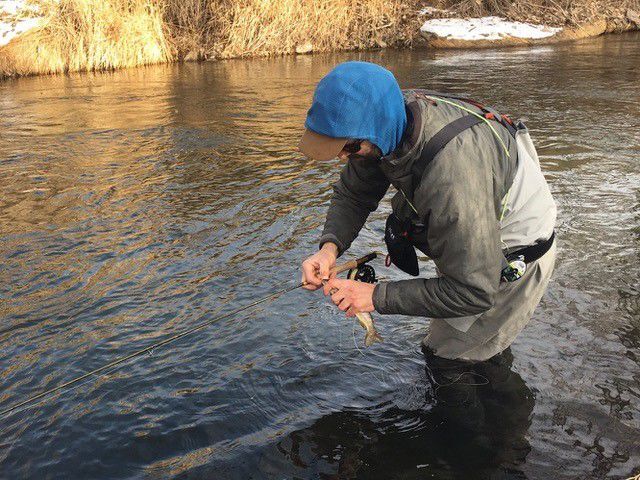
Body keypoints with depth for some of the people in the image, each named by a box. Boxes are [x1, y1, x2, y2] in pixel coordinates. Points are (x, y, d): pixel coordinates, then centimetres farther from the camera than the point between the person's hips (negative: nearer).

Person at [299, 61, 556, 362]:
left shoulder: (453, 178, -46)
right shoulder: (391, 118, -21)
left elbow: (472, 292, -39)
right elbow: (351, 194, -6)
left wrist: (378, 297, -36)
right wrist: (329, 247, -25)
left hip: (515, 258, -8)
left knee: (448, 359, 4)